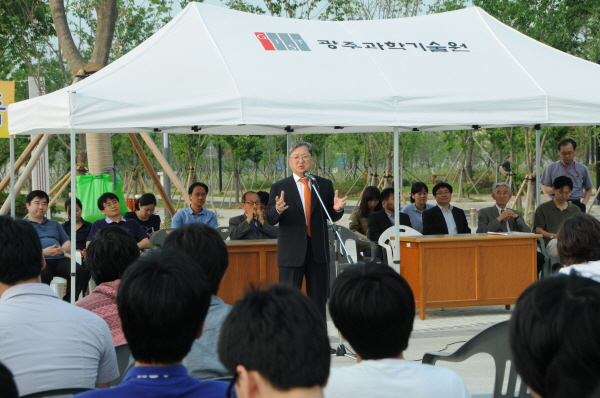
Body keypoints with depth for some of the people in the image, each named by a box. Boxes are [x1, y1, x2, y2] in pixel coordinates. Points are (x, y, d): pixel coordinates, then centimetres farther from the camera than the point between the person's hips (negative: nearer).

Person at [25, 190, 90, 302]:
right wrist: (43, 252, -15)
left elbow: (67, 242, 27)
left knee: (81, 272, -26)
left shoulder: (54, 224, 33)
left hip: (59, 259, 5)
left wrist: (62, 249, 0)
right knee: (42, 274, -43)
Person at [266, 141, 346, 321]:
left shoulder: (324, 185, 7)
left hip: (319, 250, 2)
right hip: (291, 251, -2)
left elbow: (332, 217, 8)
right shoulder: (279, 188, 1)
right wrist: (278, 210, -28)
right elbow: (270, 220, -5)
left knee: (318, 299, 8)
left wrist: (337, 209, -16)